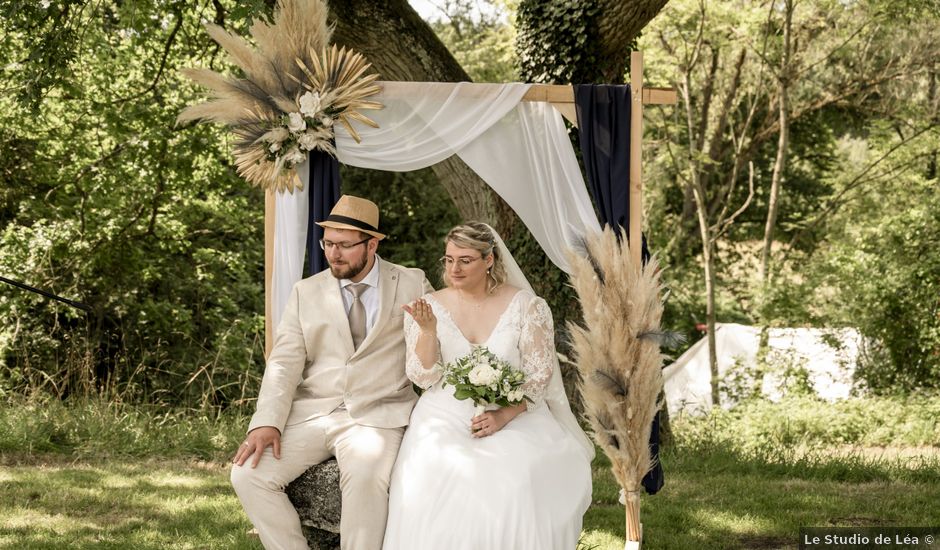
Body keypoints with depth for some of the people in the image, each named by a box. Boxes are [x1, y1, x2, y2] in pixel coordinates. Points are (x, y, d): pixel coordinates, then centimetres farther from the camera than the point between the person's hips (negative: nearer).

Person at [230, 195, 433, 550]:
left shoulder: (412, 285, 7)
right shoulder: (306, 293, 12)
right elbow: (284, 364, 4)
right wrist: (266, 423, -11)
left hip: (377, 415, -3)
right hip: (311, 414, 3)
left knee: (365, 477, -36)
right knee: (248, 473, -19)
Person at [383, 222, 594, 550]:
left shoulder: (526, 306, 1)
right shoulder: (429, 308, 7)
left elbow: (539, 373, -2)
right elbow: (424, 378, 1)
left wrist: (504, 415, -17)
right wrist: (428, 330, -16)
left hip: (514, 416, -1)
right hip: (446, 418, 1)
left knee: (517, 481, -33)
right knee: (434, 479, -32)